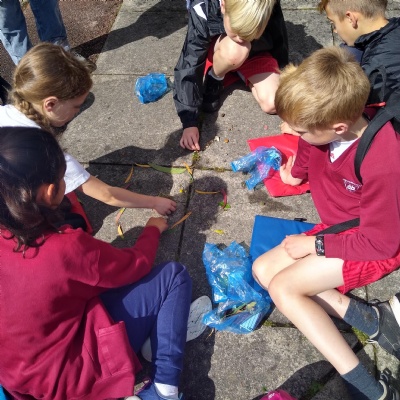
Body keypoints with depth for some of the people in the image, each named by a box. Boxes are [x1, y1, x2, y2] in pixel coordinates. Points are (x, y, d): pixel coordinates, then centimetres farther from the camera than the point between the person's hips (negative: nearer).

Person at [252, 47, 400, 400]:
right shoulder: (328, 121, -16)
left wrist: (315, 245, -18)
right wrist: (296, 172, 29)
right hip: (339, 227, 8)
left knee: (283, 287, -20)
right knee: (263, 269, -2)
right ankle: (371, 321, -10)